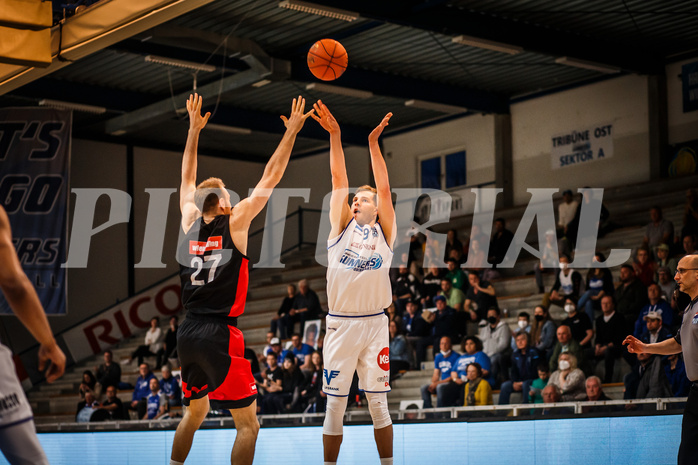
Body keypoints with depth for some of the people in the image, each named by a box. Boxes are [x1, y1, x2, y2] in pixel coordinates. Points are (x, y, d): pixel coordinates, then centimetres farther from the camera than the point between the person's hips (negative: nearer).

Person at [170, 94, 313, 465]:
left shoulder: (190, 222, 7)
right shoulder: (235, 222, -5)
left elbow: (188, 180, 23)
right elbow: (270, 178, -2)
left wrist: (194, 128, 30)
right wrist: (292, 131, 5)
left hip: (188, 333, 7)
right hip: (220, 334, -6)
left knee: (195, 412, 25)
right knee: (248, 423, 0)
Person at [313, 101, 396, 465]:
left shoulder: (384, 232, 8)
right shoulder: (342, 227, 10)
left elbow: (385, 188, -2)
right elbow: (339, 182, 2)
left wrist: (373, 143, -10)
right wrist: (334, 135, -7)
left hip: (374, 323, -1)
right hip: (340, 324, 1)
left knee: (378, 403, 2)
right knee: (335, 404, 3)